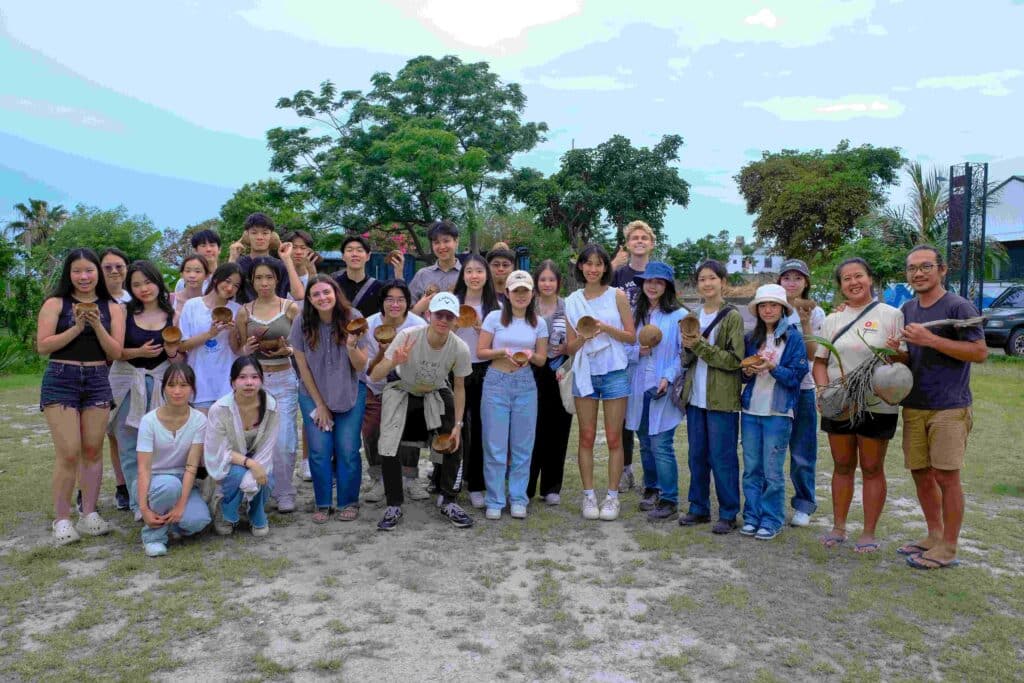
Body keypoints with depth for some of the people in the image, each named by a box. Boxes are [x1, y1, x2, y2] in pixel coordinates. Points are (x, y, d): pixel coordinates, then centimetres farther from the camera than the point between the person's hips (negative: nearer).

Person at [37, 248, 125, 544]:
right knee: (68, 453, -6)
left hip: (97, 380, 3)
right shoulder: (55, 303, 1)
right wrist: (77, 327, -15)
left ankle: (89, 514, 16)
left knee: (92, 451, 6)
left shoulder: (112, 308, 7)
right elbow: (42, 346, -6)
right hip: (61, 379, -2)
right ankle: (61, 519, 5)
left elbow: (115, 352, 1)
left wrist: (97, 325, -12)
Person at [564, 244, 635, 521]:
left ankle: (612, 496, 13)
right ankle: (588, 495, 16)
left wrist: (605, 327, -17)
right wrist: (582, 337, -14)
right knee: (586, 437, 6)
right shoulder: (573, 301, 6)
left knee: (614, 438, 3)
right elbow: (570, 347, 7)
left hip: (614, 373, -2)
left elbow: (631, 336, -2)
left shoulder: (617, 296, -1)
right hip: (585, 373, 2)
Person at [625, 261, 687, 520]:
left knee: (661, 446, -6)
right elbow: (624, 348, 10)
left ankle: (669, 500, 4)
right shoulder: (635, 314, 9)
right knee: (645, 444, 15)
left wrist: (668, 377, -17)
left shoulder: (679, 315, -6)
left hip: (664, 390, -5)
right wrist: (638, 351, -10)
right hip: (639, 389, 5)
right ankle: (651, 489, 30)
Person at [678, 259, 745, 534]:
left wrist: (701, 346, -18)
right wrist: (688, 347, -8)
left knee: (722, 457, -1)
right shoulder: (694, 316, 12)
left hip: (722, 398, -6)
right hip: (695, 396, 6)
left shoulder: (732, 317, -6)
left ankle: (728, 513, 11)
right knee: (697, 455, 12)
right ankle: (699, 508, 23)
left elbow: (735, 359, -12)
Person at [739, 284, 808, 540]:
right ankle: (752, 517, 18)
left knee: (772, 471, -1)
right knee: (751, 468, 7)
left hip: (778, 412, -4)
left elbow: (797, 375, -6)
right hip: (751, 410, 4)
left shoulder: (793, 338, -1)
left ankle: (772, 520, 11)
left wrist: (772, 367, -19)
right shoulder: (751, 338, 12)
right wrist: (747, 371, -4)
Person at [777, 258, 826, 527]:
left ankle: (804, 504, 18)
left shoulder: (815, 313, 1)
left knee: (802, 452, 4)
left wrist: (805, 324, -18)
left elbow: (812, 354, -8)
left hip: (802, 388, -2)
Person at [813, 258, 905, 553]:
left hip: (877, 405, -3)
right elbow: (820, 361, 8)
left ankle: (869, 532, 18)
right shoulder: (833, 320, 8)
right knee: (843, 466, 13)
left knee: (872, 468, 6)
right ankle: (839, 527, 24)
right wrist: (823, 389, -8)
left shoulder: (891, 315, -2)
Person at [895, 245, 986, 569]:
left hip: (949, 407, -7)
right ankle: (934, 536, 28)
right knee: (921, 473, 12)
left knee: (946, 476, -3)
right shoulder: (908, 309, 13)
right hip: (914, 406, 7)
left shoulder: (958, 307, -8)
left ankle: (948, 548, 8)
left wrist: (931, 339, -21)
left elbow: (980, 352, -14)